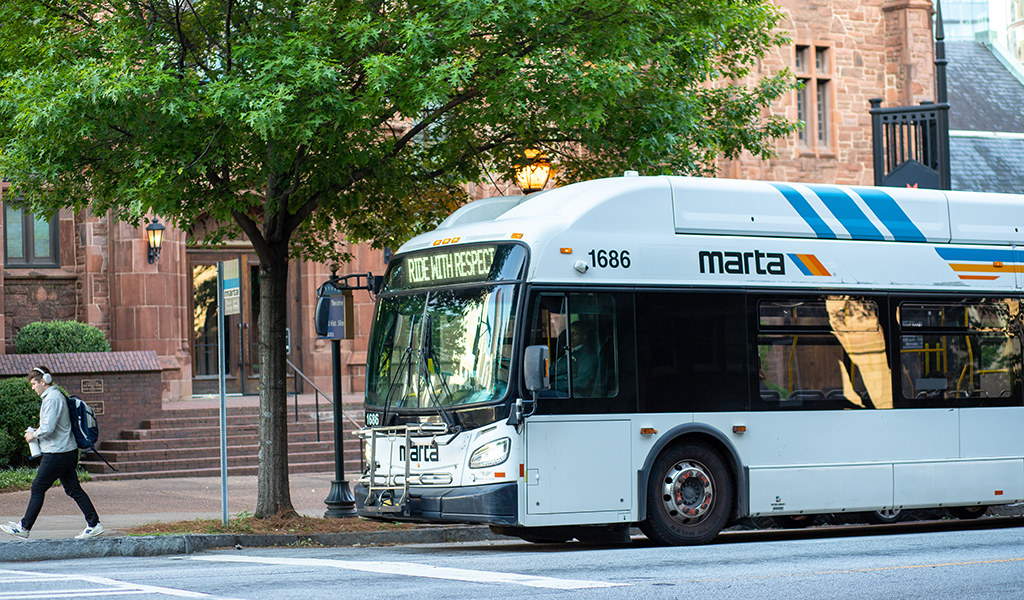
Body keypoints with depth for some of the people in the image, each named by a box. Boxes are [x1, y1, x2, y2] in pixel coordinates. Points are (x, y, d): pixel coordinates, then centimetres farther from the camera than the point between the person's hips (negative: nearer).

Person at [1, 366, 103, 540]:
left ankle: (24, 527, 6)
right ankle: (94, 525, 5)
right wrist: (37, 432, 15)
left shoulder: (52, 399, -16)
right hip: (69, 452, 10)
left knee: (38, 488, -1)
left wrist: (34, 435, -5)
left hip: (57, 453, -10)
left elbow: (48, 428, -23)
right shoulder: (56, 396, 16)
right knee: (74, 489, 9)